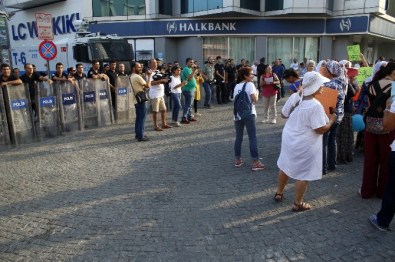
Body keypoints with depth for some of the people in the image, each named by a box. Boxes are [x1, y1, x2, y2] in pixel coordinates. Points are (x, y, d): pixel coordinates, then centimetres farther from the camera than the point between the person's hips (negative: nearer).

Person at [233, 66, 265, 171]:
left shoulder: (236, 86, 11)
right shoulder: (250, 84, -7)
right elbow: (255, 100, -12)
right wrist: (257, 93, 5)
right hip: (249, 114, -6)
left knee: (238, 137, 13)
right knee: (253, 138, -1)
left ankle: (237, 160, 20)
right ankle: (255, 163, 1)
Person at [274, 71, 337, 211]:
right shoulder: (315, 105, -26)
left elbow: (284, 114, 9)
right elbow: (320, 129, -23)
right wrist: (331, 120, -6)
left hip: (288, 138, 7)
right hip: (304, 145, -7)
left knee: (285, 166, 23)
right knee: (303, 174, 9)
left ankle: (279, 193, 40)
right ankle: (298, 204, 23)